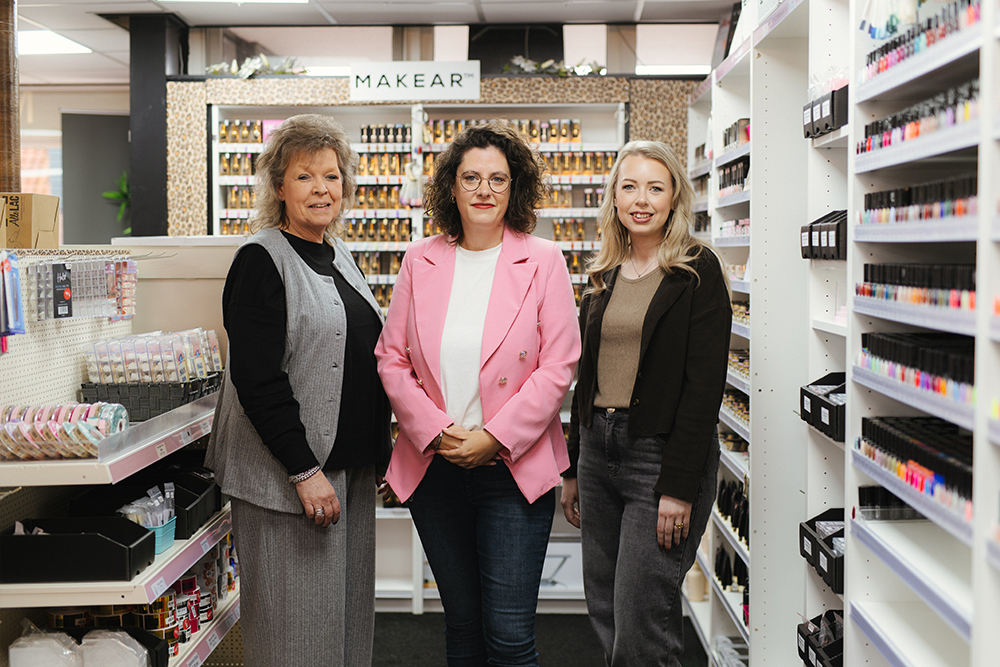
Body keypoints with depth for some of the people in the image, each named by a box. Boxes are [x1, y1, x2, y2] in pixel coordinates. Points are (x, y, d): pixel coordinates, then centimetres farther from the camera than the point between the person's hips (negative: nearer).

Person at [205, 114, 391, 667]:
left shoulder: (338, 254, 14)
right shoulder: (262, 259, -11)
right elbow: (257, 378, -17)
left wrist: (380, 452, 16)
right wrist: (305, 471, -20)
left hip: (349, 470, 8)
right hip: (287, 475, -8)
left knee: (349, 609, 15)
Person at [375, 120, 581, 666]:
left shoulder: (542, 261, -2)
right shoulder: (420, 261, 6)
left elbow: (558, 366, -6)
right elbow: (392, 358, 5)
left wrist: (494, 438, -14)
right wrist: (435, 431, -8)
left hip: (514, 469, -3)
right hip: (434, 468, 3)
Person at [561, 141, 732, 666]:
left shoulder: (698, 272, -7)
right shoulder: (603, 275, 12)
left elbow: (705, 385, -12)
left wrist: (680, 486, -17)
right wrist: (572, 469, 15)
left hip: (661, 454, -6)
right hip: (598, 450, 7)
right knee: (606, 617, 14)